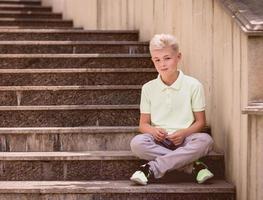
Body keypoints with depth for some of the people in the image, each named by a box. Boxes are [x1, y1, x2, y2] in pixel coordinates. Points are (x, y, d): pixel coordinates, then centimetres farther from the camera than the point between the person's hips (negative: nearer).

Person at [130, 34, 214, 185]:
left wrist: (184, 133, -17)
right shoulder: (148, 88, 8)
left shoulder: (193, 86, 1)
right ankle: (192, 166, -27)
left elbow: (200, 122, 3)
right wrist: (153, 131, -15)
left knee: (205, 140, -33)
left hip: (184, 139, -1)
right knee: (137, 143, -31)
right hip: (159, 140, 1)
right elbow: (143, 123, 9)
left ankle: (152, 169, -32)